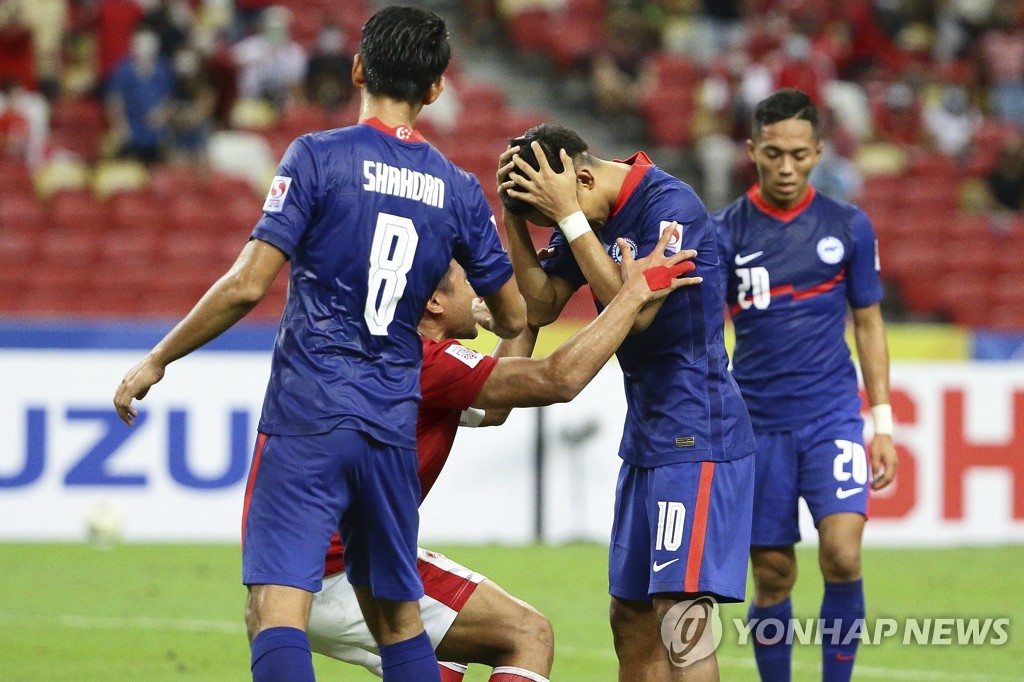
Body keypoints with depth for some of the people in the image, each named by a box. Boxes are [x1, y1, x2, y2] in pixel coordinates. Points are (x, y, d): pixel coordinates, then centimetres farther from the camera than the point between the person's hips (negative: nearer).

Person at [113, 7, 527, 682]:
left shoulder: (318, 156, -6)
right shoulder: (458, 190, 7)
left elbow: (247, 285, -12)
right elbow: (514, 315, 16)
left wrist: (156, 360, -1)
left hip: (307, 417, -4)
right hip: (394, 425, 5)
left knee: (277, 607, -10)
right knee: (397, 614, 16)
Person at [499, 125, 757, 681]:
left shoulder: (669, 205, -17)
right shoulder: (593, 216, 8)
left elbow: (636, 308, -25)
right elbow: (541, 306, 8)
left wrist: (570, 217, -23)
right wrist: (516, 216, -4)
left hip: (695, 433, -9)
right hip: (645, 437, 9)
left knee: (678, 613, -16)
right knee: (630, 615, 8)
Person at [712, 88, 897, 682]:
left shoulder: (848, 226, 3)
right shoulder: (726, 231, -1)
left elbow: (868, 324, 9)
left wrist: (883, 422, 5)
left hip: (832, 415, 0)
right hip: (759, 425, 0)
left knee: (842, 554, -17)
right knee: (773, 576, 3)